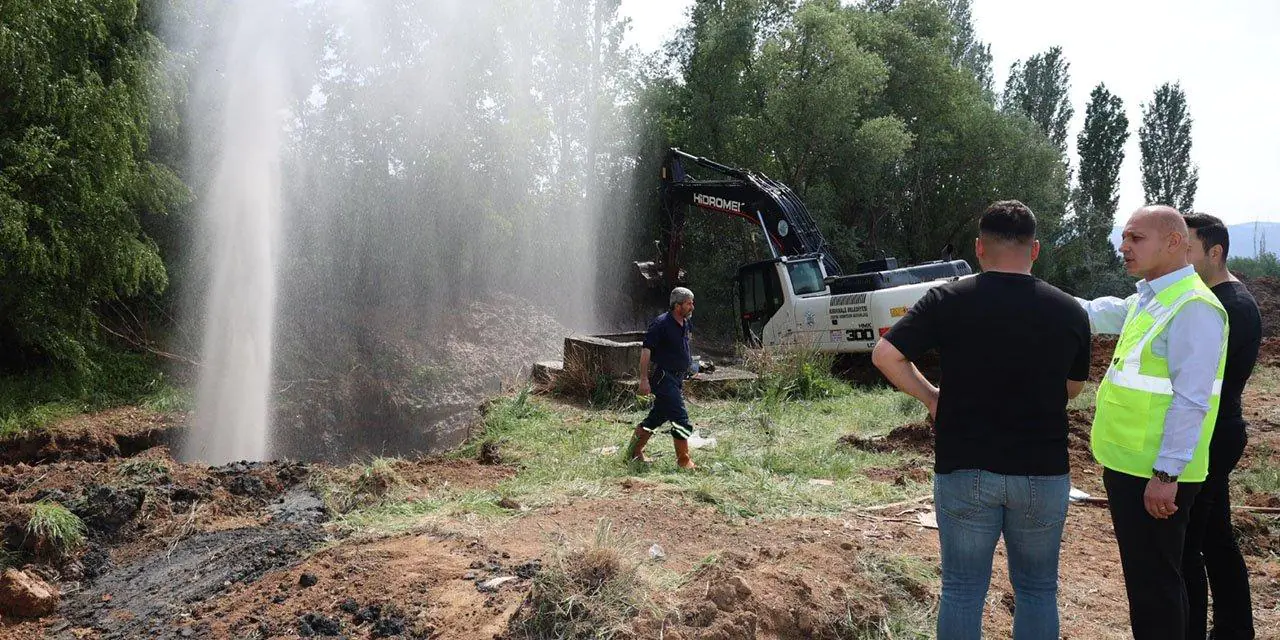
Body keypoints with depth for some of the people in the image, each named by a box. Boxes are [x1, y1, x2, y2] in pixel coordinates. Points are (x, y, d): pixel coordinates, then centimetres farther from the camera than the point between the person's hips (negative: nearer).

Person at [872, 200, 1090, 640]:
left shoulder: (947, 300, -8)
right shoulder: (1070, 312, -1)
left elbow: (885, 355, -11)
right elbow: (1073, 387, 12)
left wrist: (931, 397, 2)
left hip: (964, 469, -1)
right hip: (1043, 471, 2)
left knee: (962, 590, 9)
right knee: (1037, 589, 16)